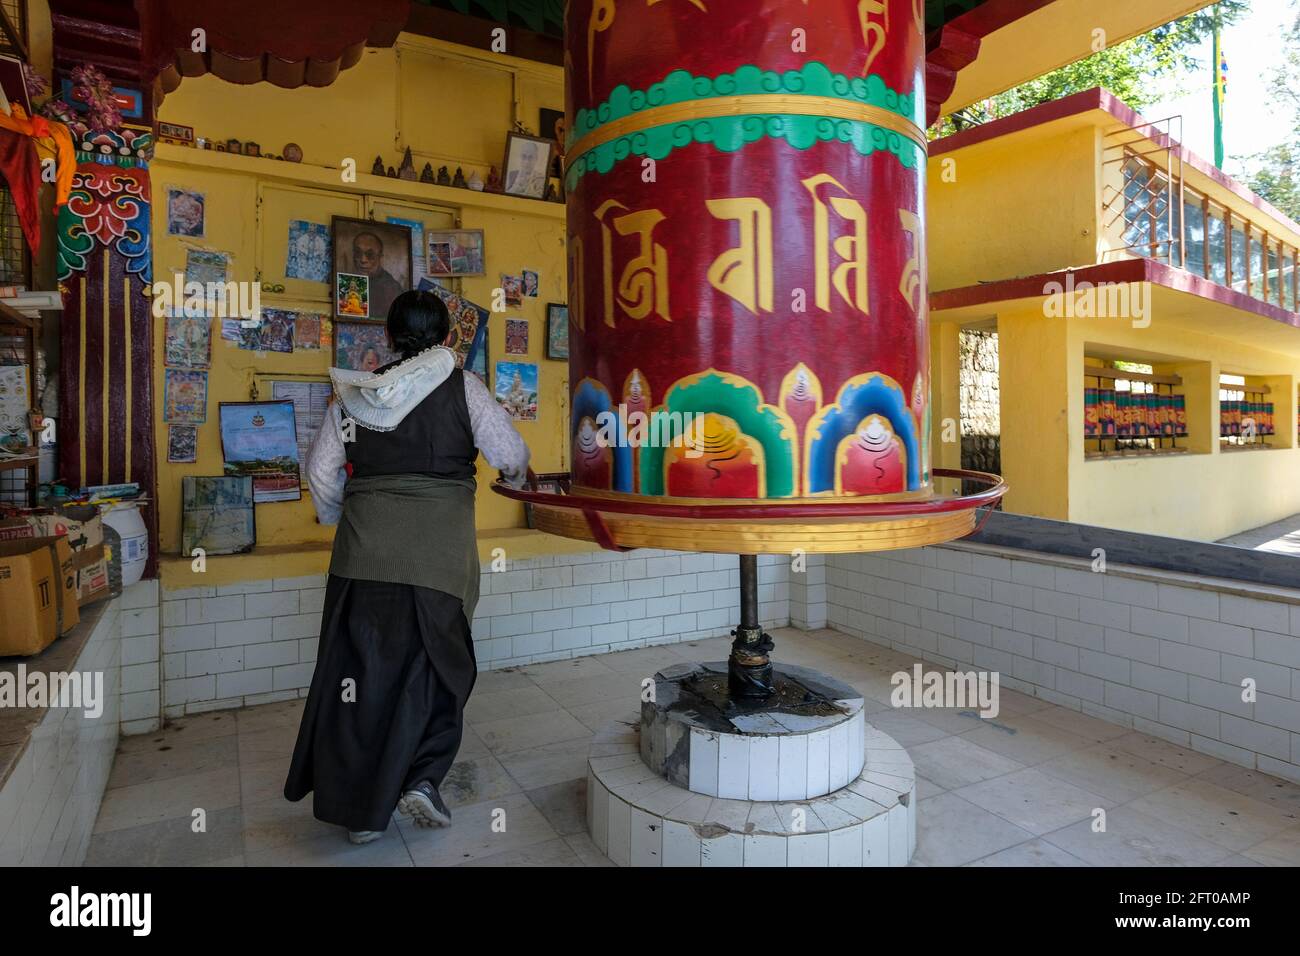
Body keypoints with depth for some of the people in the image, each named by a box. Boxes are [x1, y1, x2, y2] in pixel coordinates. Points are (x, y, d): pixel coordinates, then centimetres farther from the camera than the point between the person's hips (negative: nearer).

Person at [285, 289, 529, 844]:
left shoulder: (354, 393, 9)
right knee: (438, 663, 14)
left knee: (362, 668, 11)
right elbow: (510, 452, -2)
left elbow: (320, 471, 10)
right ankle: (421, 777, 4)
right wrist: (515, 474, 20)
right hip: (439, 544, -3)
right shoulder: (461, 386, -1)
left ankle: (359, 809, 20)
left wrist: (338, 519, 27)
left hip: (364, 547, 3)